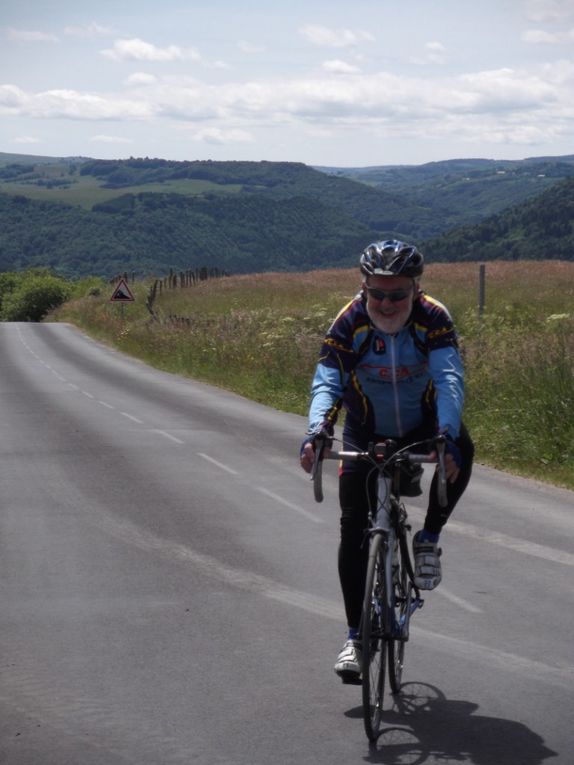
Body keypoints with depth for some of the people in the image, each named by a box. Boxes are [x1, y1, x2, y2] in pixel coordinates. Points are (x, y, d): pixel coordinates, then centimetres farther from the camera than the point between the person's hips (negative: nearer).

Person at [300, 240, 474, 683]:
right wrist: (317, 431, -47)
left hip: (422, 428, 0)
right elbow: (327, 382, -27)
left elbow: (449, 379, -33)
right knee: (353, 530, -9)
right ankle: (355, 636, 3)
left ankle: (429, 538, -10)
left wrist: (447, 435, -50)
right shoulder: (350, 323, -21)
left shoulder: (434, 319, -23)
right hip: (367, 435, 1)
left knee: (462, 450, -34)